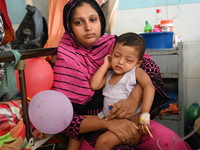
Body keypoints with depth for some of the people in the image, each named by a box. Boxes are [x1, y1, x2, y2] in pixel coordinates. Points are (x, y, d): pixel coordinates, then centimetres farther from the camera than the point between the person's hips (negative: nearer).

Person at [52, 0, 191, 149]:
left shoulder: (113, 44, -1)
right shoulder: (66, 62, -8)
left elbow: (148, 64, -11)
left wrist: (134, 99, -29)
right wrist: (107, 122, -26)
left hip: (129, 120, 2)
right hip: (92, 131, -2)